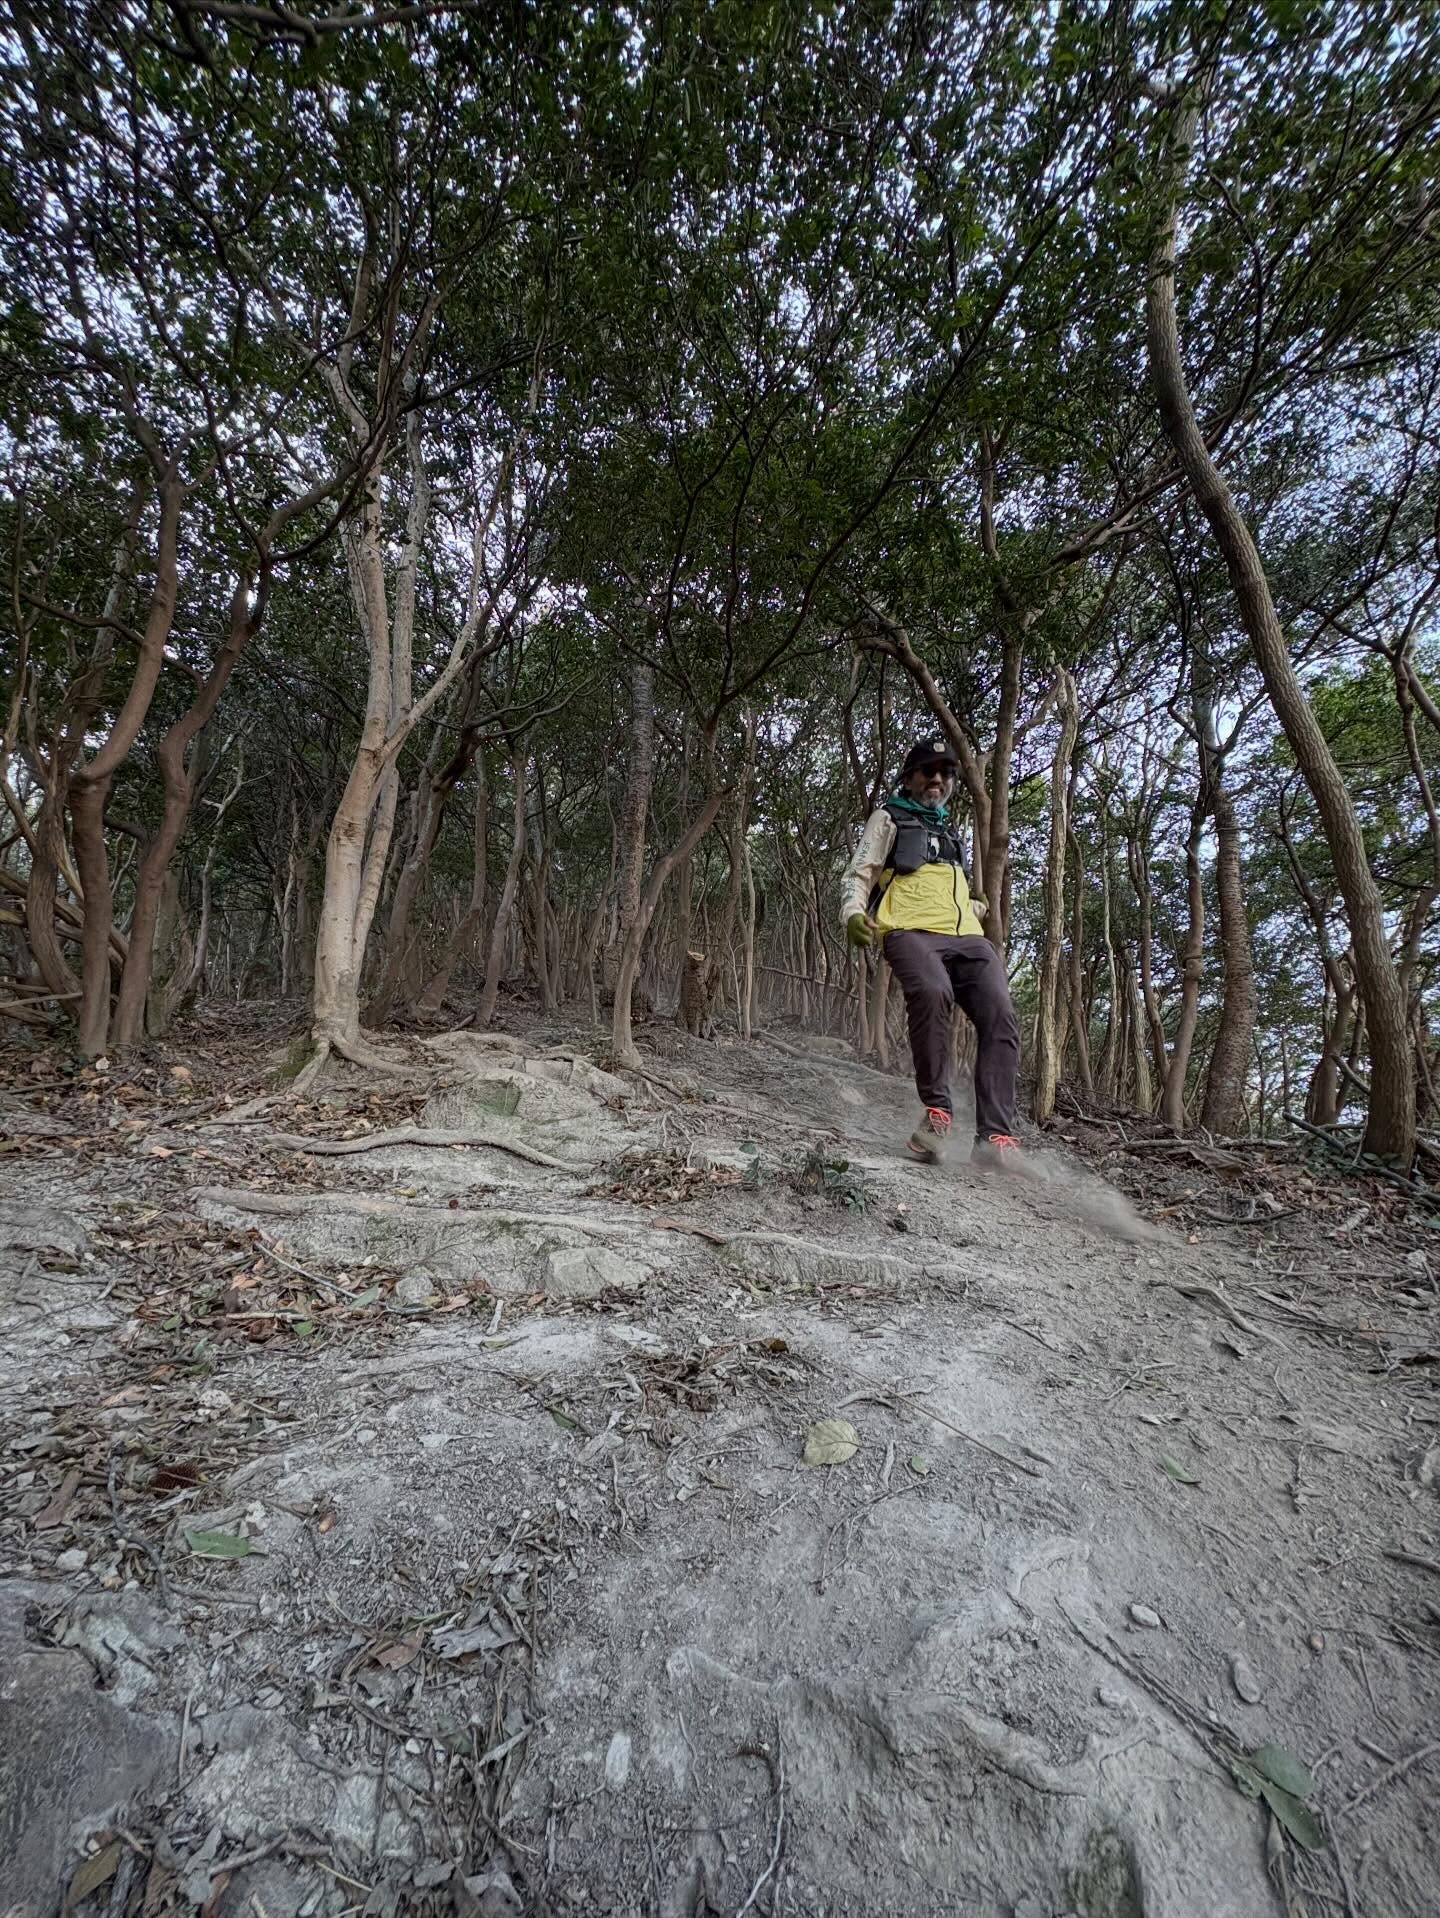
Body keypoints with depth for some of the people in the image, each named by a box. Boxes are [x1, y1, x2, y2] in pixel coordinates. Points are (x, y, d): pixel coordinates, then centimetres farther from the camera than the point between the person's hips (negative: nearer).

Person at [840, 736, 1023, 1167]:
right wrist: (853, 914, -12)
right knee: (932, 993, -37)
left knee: (1000, 1017, -19)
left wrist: (975, 907, 31)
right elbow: (857, 875, 7)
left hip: (967, 937, 6)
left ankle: (995, 1138, -23)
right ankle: (936, 1111, -27)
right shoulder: (889, 818, 19)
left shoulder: (949, 831, 36)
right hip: (911, 932, -5)